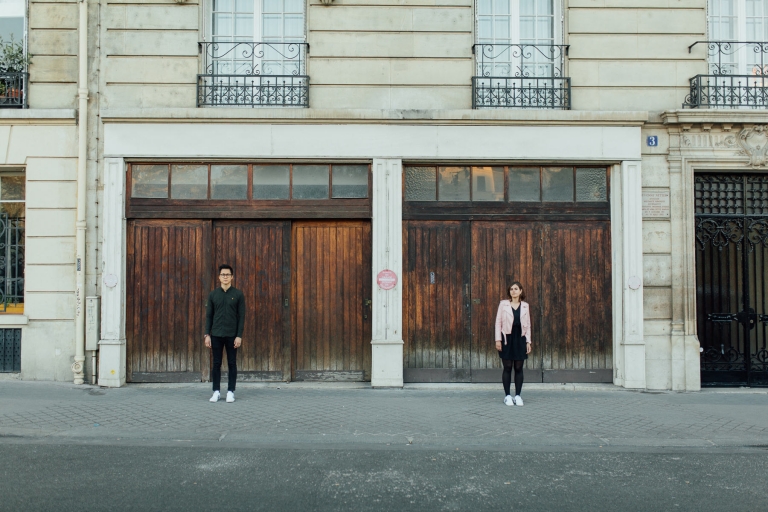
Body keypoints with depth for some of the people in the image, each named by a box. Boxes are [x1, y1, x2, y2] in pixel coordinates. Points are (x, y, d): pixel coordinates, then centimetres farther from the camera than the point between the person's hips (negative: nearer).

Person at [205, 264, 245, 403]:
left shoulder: (238, 294, -2)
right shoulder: (213, 294, 4)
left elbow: (241, 316, -3)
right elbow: (208, 316, 5)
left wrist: (239, 336, -10)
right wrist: (207, 335, -2)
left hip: (232, 335, -2)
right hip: (216, 335, 2)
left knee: (232, 364, 3)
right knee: (216, 364, 6)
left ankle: (230, 392, 11)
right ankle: (216, 391, 14)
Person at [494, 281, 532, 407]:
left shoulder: (525, 306, 7)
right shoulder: (503, 304, 1)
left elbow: (528, 325, 9)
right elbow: (498, 322, -1)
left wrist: (528, 341, 3)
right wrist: (498, 340, -7)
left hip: (520, 338, 2)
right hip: (507, 338, -2)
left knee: (519, 368, 4)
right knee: (507, 367, 1)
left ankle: (518, 396, 12)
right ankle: (507, 396, 9)